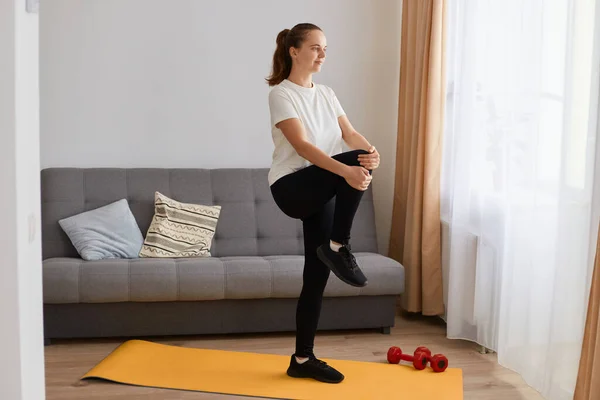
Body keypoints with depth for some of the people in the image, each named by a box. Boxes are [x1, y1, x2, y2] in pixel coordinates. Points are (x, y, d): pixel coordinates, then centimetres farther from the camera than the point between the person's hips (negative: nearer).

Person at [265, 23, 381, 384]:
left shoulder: (327, 94, 14)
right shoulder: (281, 93, -9)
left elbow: (349, 133, 0)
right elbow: (302, 145, -22)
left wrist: (370, 150, -24)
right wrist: (346, 170, -36)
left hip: (322, 192, 7)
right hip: (292, 187, -7)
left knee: (317, 275, 5)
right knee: (355, 164, -31)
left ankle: (303, 359, 15)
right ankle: (338, 248, -18)